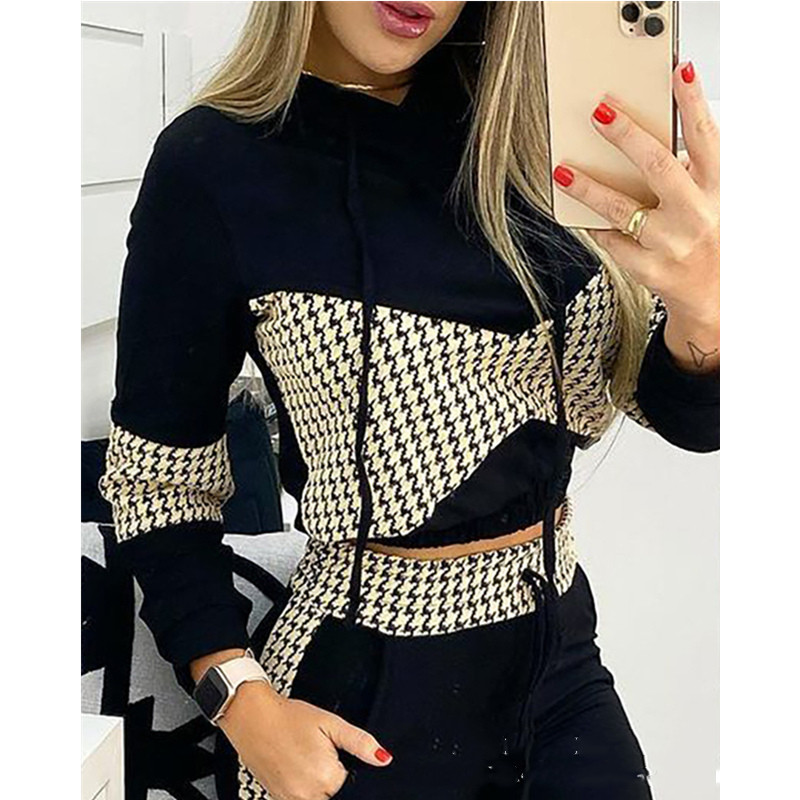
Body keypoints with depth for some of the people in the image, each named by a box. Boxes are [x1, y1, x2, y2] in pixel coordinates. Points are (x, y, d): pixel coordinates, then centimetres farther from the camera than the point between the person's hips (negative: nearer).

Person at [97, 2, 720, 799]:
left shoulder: (526, 126, -4)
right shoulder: (216, 164, -15)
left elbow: (691, 418, -4)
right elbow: (157, 473, -5)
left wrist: (706, 308, -25)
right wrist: (244, 702, -16)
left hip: (562, 647, 4)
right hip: (371, 679, -4)